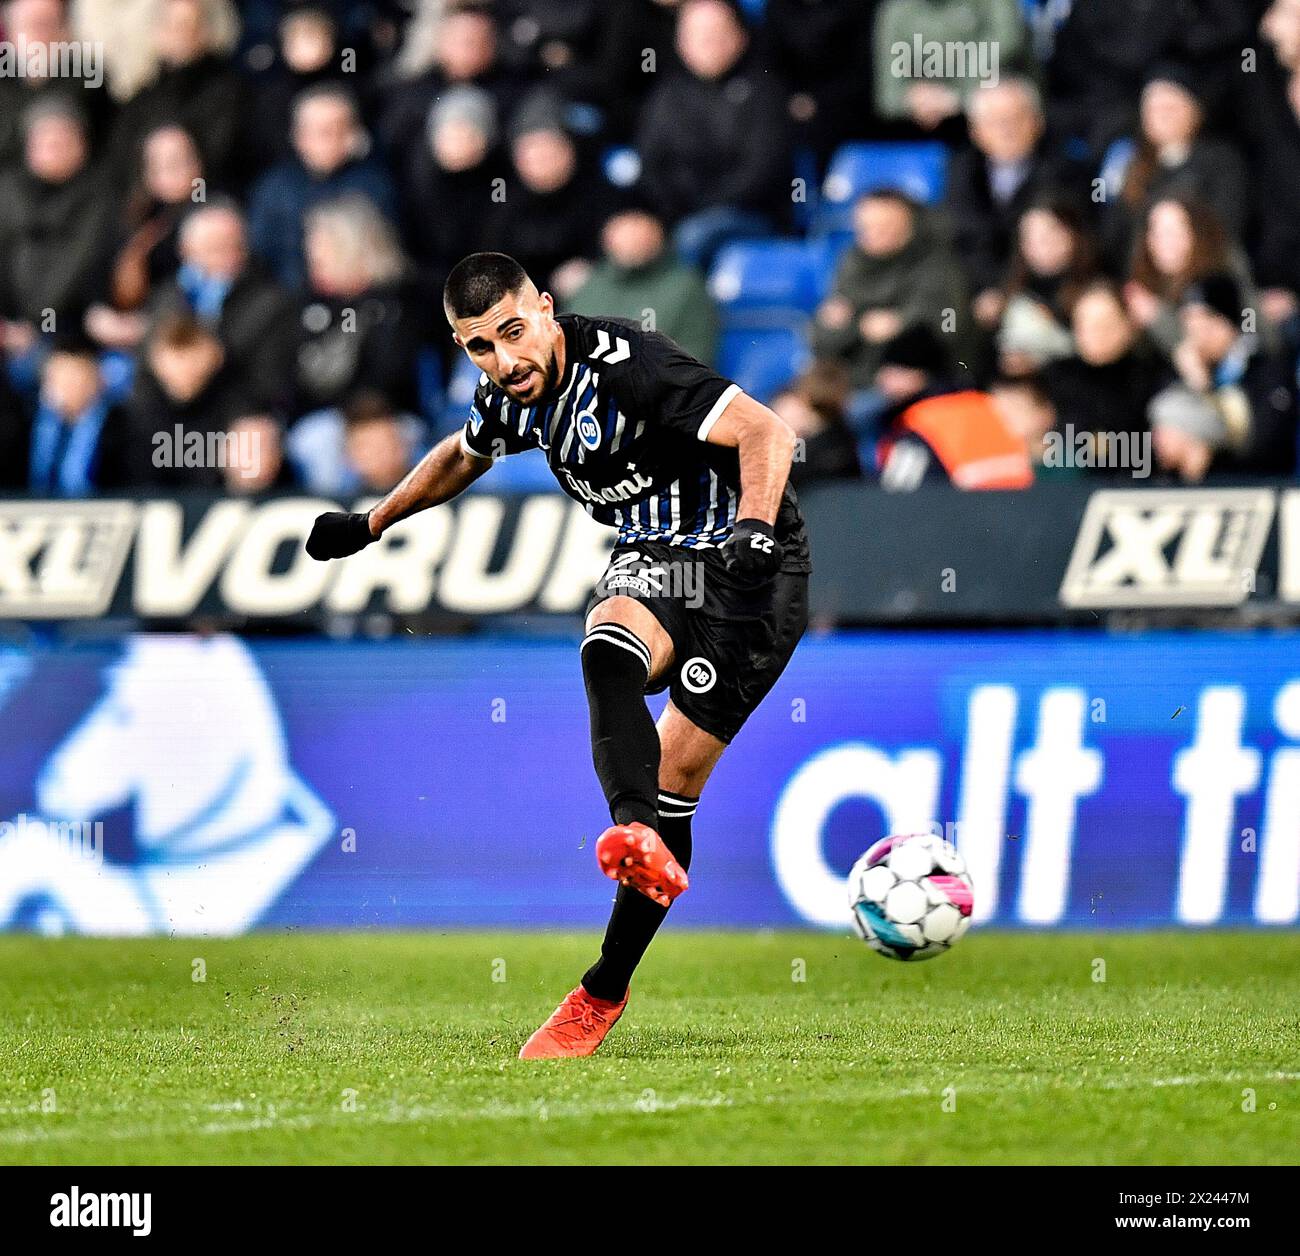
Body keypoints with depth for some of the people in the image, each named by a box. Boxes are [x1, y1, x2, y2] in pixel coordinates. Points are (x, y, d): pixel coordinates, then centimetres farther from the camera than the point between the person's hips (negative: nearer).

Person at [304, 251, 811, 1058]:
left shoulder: (627, 367, -24)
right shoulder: (510, 399, 0)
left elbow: (768, 433, -29)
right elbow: (463, 456, 25)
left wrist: (755, 528, -45)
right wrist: (370, 525, 34)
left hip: (748, 569, -6)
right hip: (653, 559, 6)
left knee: (676, 779, -10)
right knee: (608, 649, -31)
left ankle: (605, 992, 0)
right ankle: (637, 837, -52)